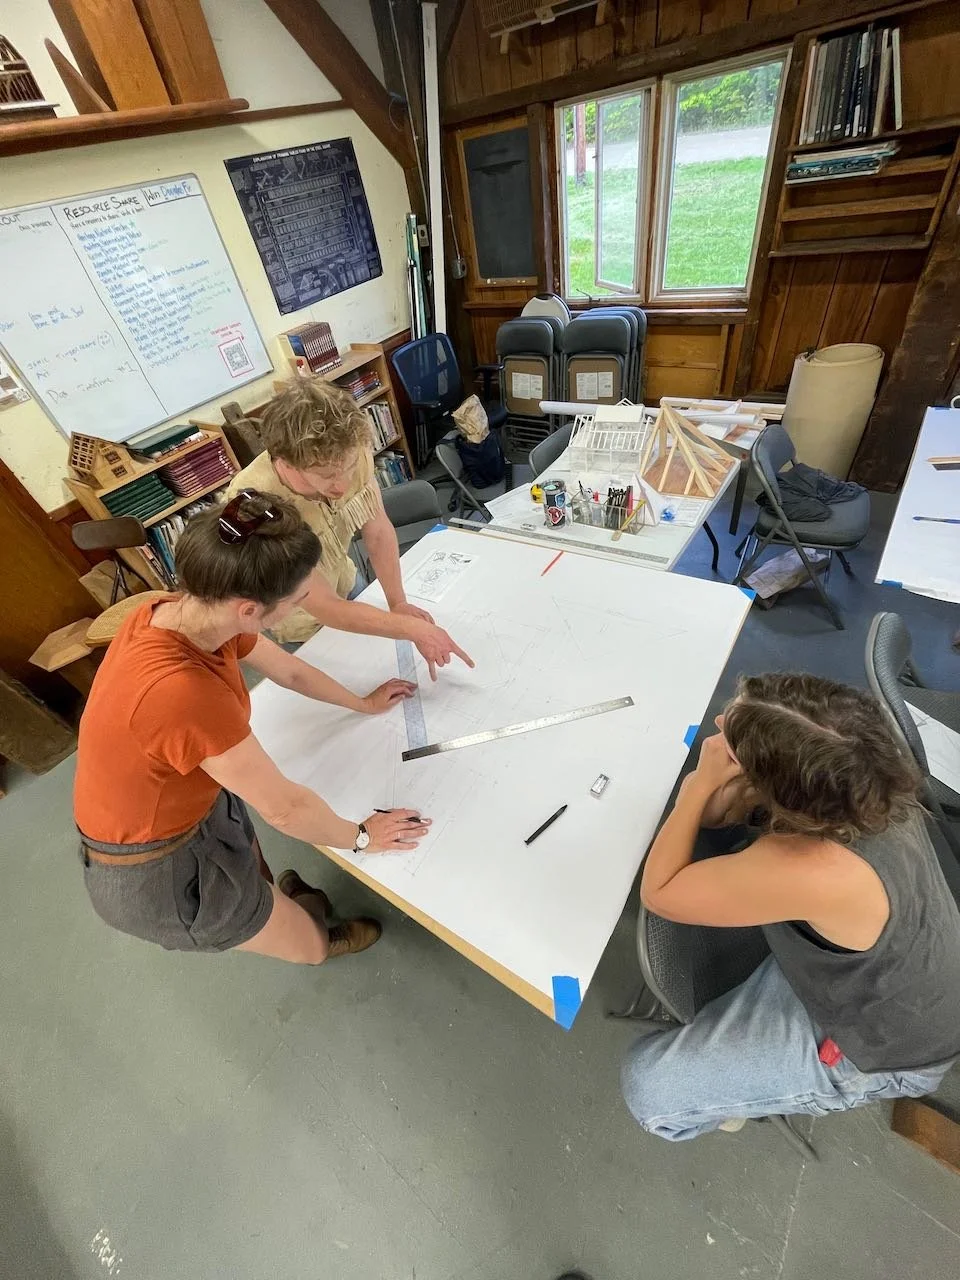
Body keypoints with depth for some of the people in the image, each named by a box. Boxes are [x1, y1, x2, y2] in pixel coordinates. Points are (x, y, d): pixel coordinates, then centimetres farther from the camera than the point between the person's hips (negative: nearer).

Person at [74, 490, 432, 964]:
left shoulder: (186, 611, -15)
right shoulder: (183, 693, -41)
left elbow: (290, 671, 0)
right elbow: (284, 807, -27)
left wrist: (364, 703, 14)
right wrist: (360, 837, -9)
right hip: (157, 868, -6)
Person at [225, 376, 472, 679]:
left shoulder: (350, 455, -29)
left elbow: (378, 531, -14)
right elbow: (324, 608, -34)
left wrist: (398, 602, -20)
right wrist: (413, 628, -35)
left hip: (345, 587, 4)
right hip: (299, 629, -3)